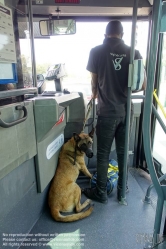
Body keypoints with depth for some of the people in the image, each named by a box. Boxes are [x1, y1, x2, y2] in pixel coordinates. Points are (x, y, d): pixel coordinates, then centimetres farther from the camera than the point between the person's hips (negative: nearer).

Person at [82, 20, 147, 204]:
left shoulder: (97, 51, -2)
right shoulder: (134, 53, 3)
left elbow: (94, 82, 4)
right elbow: (142, 85, 0)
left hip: (107, 111, -3)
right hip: (127, 111, 3)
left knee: (103, 154, 9)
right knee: (123, 153, 15)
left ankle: (101, 193, 25)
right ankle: (122, 190, 32)